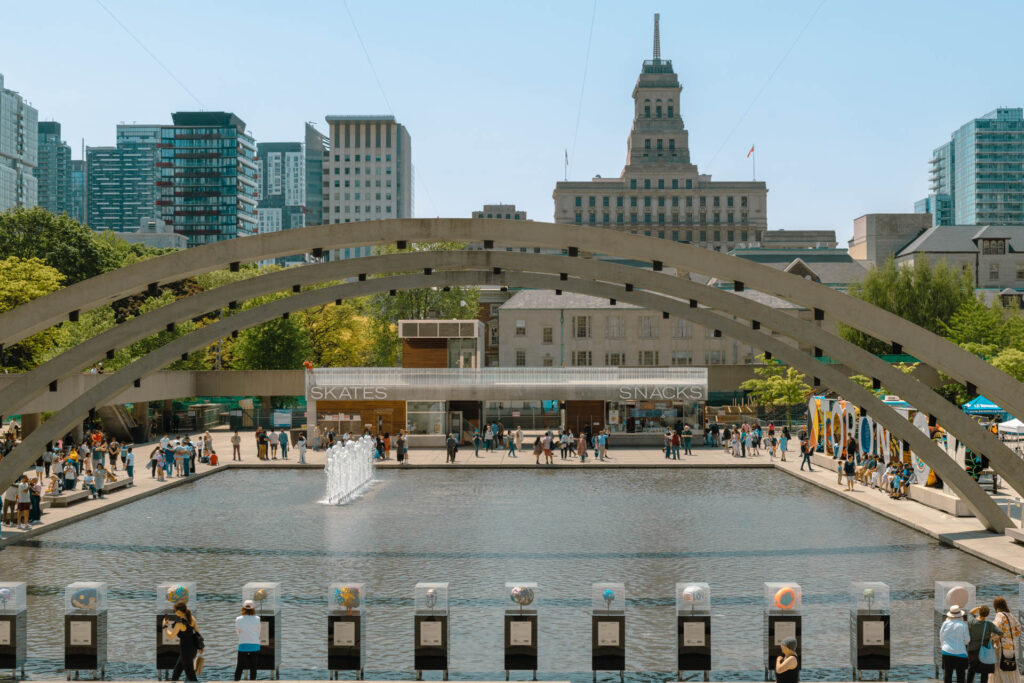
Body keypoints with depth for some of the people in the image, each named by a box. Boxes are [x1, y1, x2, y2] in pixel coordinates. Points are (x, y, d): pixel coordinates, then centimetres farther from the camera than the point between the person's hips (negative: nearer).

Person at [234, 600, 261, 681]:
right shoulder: (257, 619, -5)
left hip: (243, 646, 0)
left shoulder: (238, 619, -5)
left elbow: (237, 633, 6)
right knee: (253, 667, 7)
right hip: (255, 646, 0)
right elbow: (258, 633, 4)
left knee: (239, 667, 7)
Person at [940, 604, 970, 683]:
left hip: (947, 652, 2)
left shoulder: (945, 623, -3)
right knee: (960, 675, 9)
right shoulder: (963, 625, -8)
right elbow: (967, 640, -2)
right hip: (960, 653, -1)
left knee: (947, 674, 7)